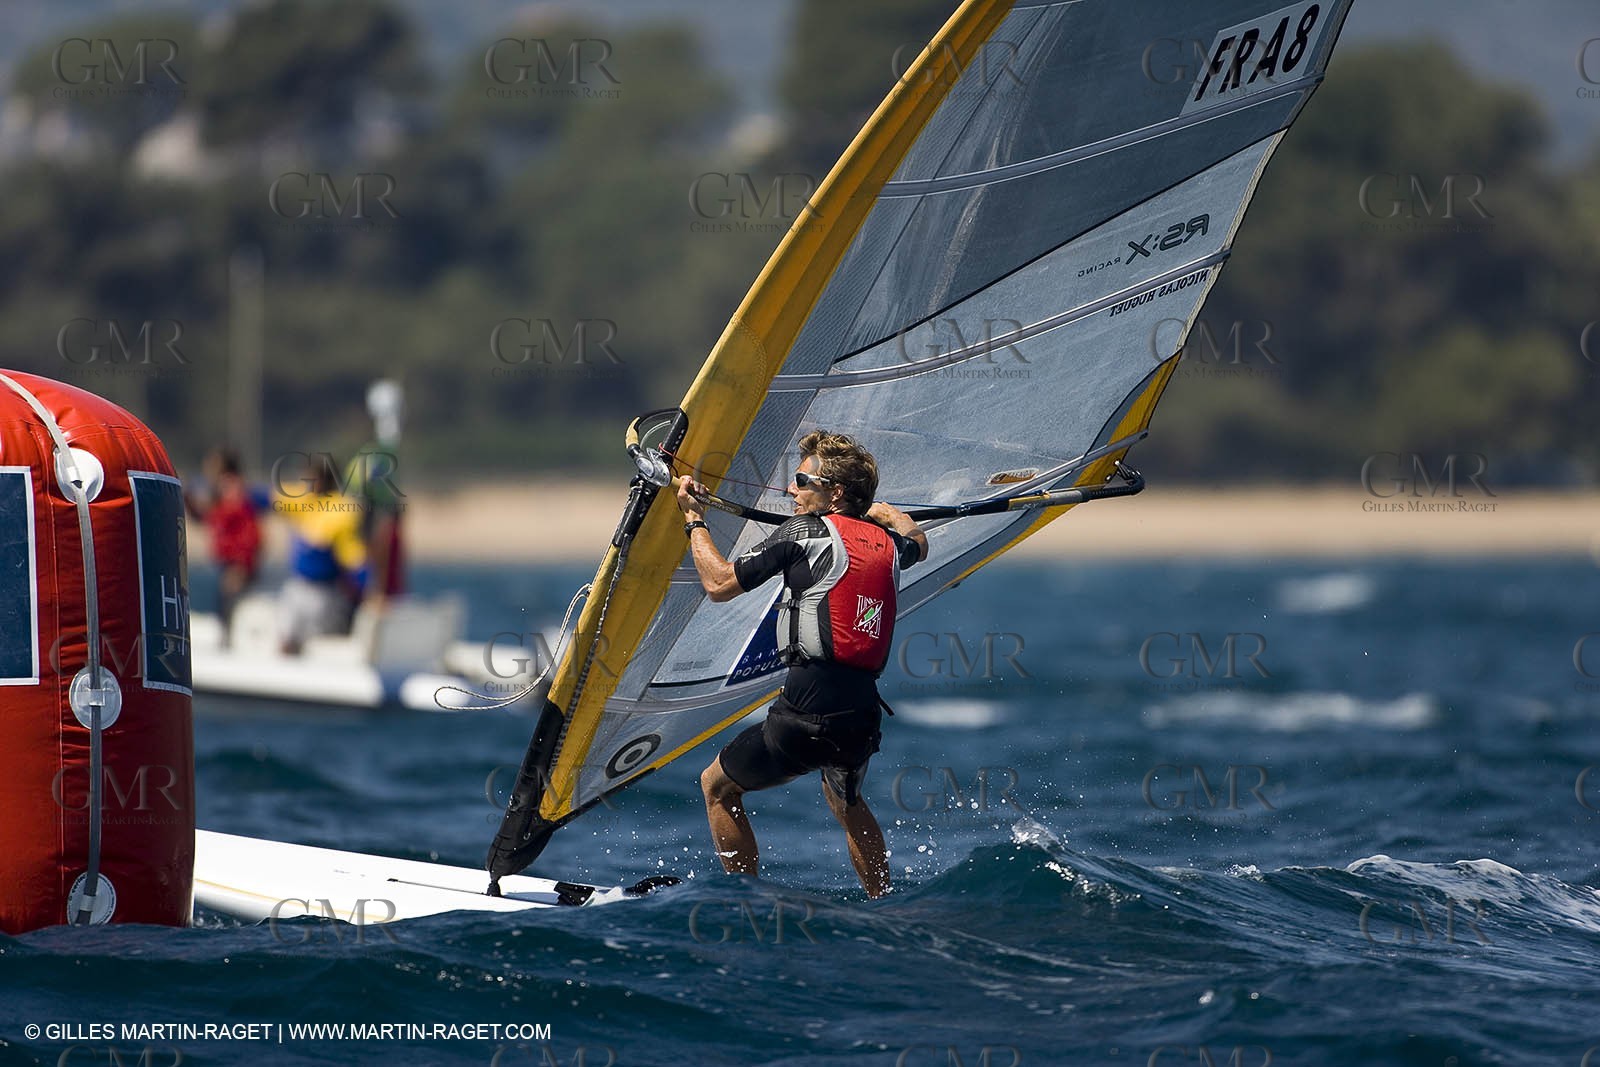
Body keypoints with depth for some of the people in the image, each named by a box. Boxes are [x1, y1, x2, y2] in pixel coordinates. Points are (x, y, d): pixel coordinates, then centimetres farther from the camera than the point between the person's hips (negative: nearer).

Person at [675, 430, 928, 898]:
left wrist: (694, 519, 14)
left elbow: (718, 584, 0)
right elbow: (918, 543, 41)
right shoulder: (886, 542, 13)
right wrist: (884, 511, 59)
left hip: (808, 712, -6)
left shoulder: (805, 532, -4)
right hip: (864, 714, 6)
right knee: (846, 802, 35)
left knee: (717, 786, 15)